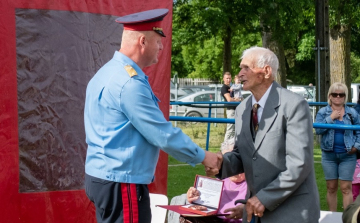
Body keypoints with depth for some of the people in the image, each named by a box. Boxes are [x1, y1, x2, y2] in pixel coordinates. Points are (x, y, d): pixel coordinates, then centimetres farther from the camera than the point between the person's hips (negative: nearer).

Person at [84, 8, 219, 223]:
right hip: (121, 182, -10)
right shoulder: (129, 83, -20)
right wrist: (202, 156, -5)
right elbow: (163, 135, -18)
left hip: (103, 175, 10)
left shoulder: (109, 72, 12)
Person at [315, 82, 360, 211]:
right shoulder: (323, 112, 2)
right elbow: (317, 129, -11)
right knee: (331, 187, 7)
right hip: (329, 155, 1)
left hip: (347, 155, 0)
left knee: (346, 188, -3)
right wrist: (330, 118, -16)